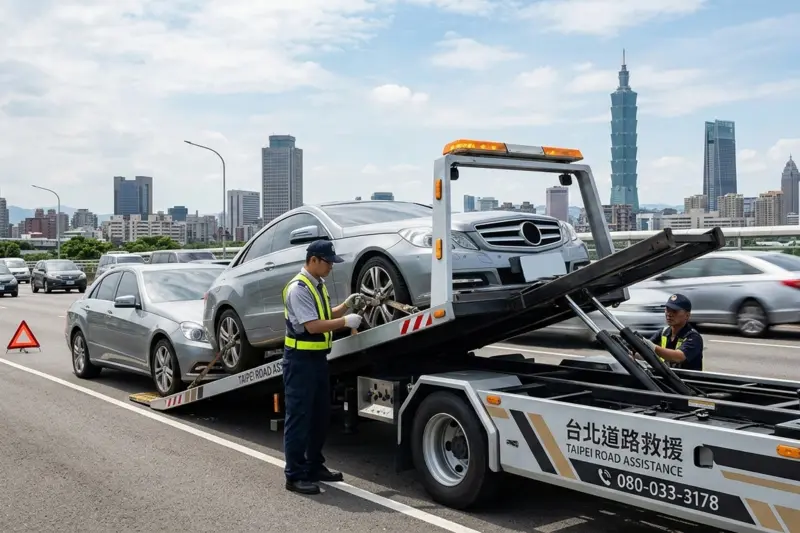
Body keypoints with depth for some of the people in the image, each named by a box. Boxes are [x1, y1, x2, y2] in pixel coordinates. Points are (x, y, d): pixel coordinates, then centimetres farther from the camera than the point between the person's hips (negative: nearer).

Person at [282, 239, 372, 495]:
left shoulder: (318, 284, 11)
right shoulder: (299, 288, -19)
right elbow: (312, 325, -24)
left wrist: (346, 305, 5)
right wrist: (346, 322, -20)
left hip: (318, 357, 10)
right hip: (300, 359, -10)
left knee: (320, 414, 16)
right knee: (299, 417, -4)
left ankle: (314, 466, 29)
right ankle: (295, 475, 3)